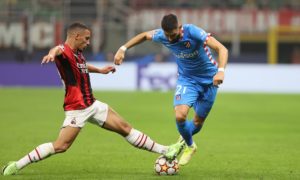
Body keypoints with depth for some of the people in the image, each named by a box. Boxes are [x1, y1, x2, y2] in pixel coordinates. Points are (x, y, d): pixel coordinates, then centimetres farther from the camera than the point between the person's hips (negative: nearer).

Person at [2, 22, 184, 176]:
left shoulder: (78, 54, 9)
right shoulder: (65, 51, -17)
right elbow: (58, 50, -45)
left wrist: (99, 70, 45)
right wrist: (52, 53, -68)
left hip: (92, 105, 9)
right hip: (77, 109, -9)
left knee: (125, 128, 11)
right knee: (61, 146, -18)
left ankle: (165, 151, 19)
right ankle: (16, 165, -10)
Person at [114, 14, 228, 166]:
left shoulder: (192, 32, -31)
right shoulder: (162, 35, -17)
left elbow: (222, 49, -36)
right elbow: (144, 36, 6)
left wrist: (220, 71, -53)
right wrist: (123, 49, -3)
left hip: (209, 80, -2)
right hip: (186, 80, 2)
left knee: (198, 122, 6)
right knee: (180, 116, -20)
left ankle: (184, 140, 43)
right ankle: (189, 146, 10)